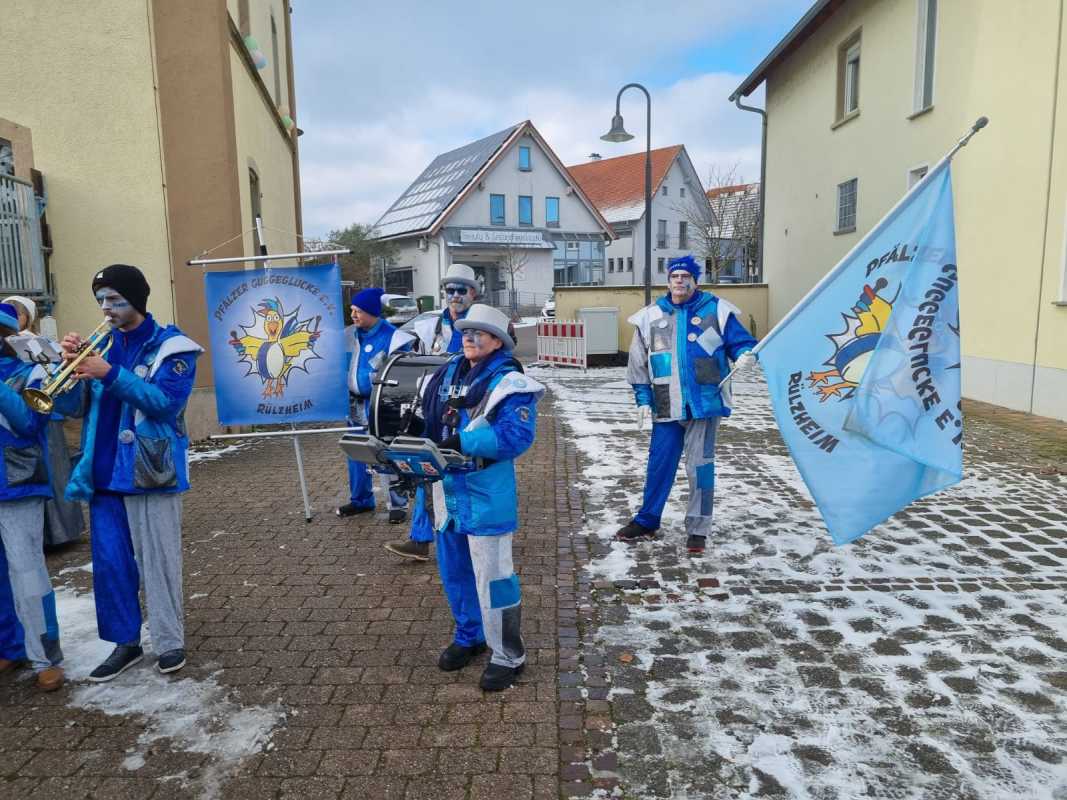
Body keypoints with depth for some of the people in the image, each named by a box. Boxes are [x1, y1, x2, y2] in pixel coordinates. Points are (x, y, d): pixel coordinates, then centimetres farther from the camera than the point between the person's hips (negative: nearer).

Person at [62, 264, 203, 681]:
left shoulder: (170, 346, -5)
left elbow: (165, 401, -18)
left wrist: (110, 374, -24)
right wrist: (73, 365, -8)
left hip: (149, 470, -5)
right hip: (103, 472, 6)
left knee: (157, 562, 3)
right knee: (109, 563, 10)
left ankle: (169, 641, 16)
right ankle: (126, 642, 23)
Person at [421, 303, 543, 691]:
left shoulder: (508, 382, -13)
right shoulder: (447, 373, 10)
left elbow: (515, 435, -24)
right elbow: (426, 420, 15)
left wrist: (461, 442, -28)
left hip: (485, 492, -7)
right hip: (447, 488, 7)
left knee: (491, 575, -1)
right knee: (454, 568, 18)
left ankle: (508, 655, 16)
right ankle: (469, 635, 39)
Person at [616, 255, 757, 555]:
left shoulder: (716, 310, 0)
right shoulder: (651, 316, 7)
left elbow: (740, 340, 2)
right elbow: (639, 362, 11)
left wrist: (745, 355, -22)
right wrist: (643, 400, 8)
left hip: (704, 403, -2)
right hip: (667, 406, 3)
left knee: (700, 465, 2)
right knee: (659, 464, 10)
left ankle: (698, 529, 15)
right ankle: (647, 520, 27)